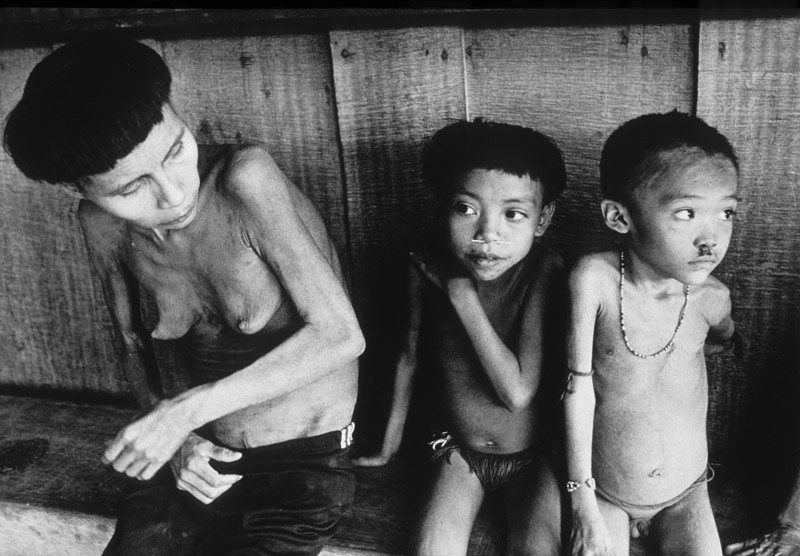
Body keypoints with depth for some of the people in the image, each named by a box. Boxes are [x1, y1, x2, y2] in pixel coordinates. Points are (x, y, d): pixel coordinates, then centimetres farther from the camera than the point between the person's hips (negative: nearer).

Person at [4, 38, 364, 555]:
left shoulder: (245, 178, -24)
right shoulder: (102, 224, -8)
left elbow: (340, 335, -24)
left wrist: (186, 409, -24)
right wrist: (172, 435, -6)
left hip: (304, 463, -4)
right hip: (202, 461, 4)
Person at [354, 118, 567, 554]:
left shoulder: (544, 273, -23)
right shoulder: (428, 268, -14)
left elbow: (517, 392, -27)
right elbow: (410, 356, 3)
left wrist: (463, 294, -27)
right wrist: (390, 443, 12)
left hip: (531, 455, -2)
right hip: (459, 449, 2)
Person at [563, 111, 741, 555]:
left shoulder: (712, 298, -15)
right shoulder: (595, 278, -23)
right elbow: (578, 388, -18)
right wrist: (584, 504, -14)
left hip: (685, 492, 2)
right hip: (606, 491, -2)